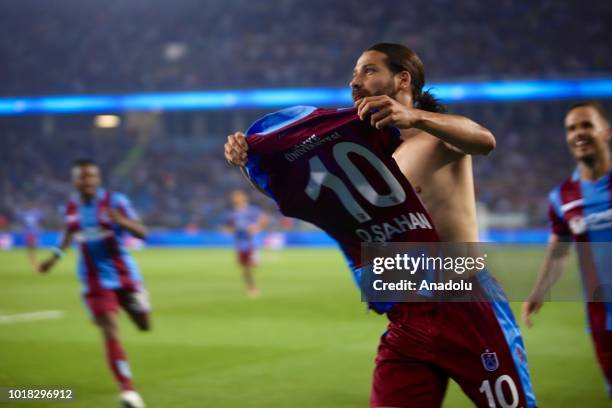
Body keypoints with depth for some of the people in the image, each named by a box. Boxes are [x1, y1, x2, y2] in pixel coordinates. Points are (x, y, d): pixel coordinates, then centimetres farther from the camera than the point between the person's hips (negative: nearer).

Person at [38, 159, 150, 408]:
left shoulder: (114, 201, -11)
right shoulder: (72, 207, 1)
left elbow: (142, 233, -16)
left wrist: (122, 221, -35)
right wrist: (56, 256, 14)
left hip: (125, 275, -1)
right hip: (95, 282, 1)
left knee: (144, 326, 12)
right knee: (110, 334, -14)